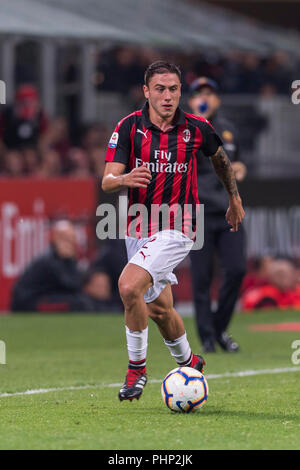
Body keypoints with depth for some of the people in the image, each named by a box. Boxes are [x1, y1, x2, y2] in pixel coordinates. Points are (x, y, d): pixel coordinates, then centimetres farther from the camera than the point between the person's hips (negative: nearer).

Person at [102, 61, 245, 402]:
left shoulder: (196, 129, -6)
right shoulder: (129, 127, -6)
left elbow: (220, 158, 17)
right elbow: (107, 182, -12)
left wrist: (234, 199, 26)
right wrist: (124, 179, -35)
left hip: (177, 228, -4)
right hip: (139, 229, 4)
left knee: (129, 287, -24)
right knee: (158, 307, 16)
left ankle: (136, 367, -8)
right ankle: (188, 362, 42)